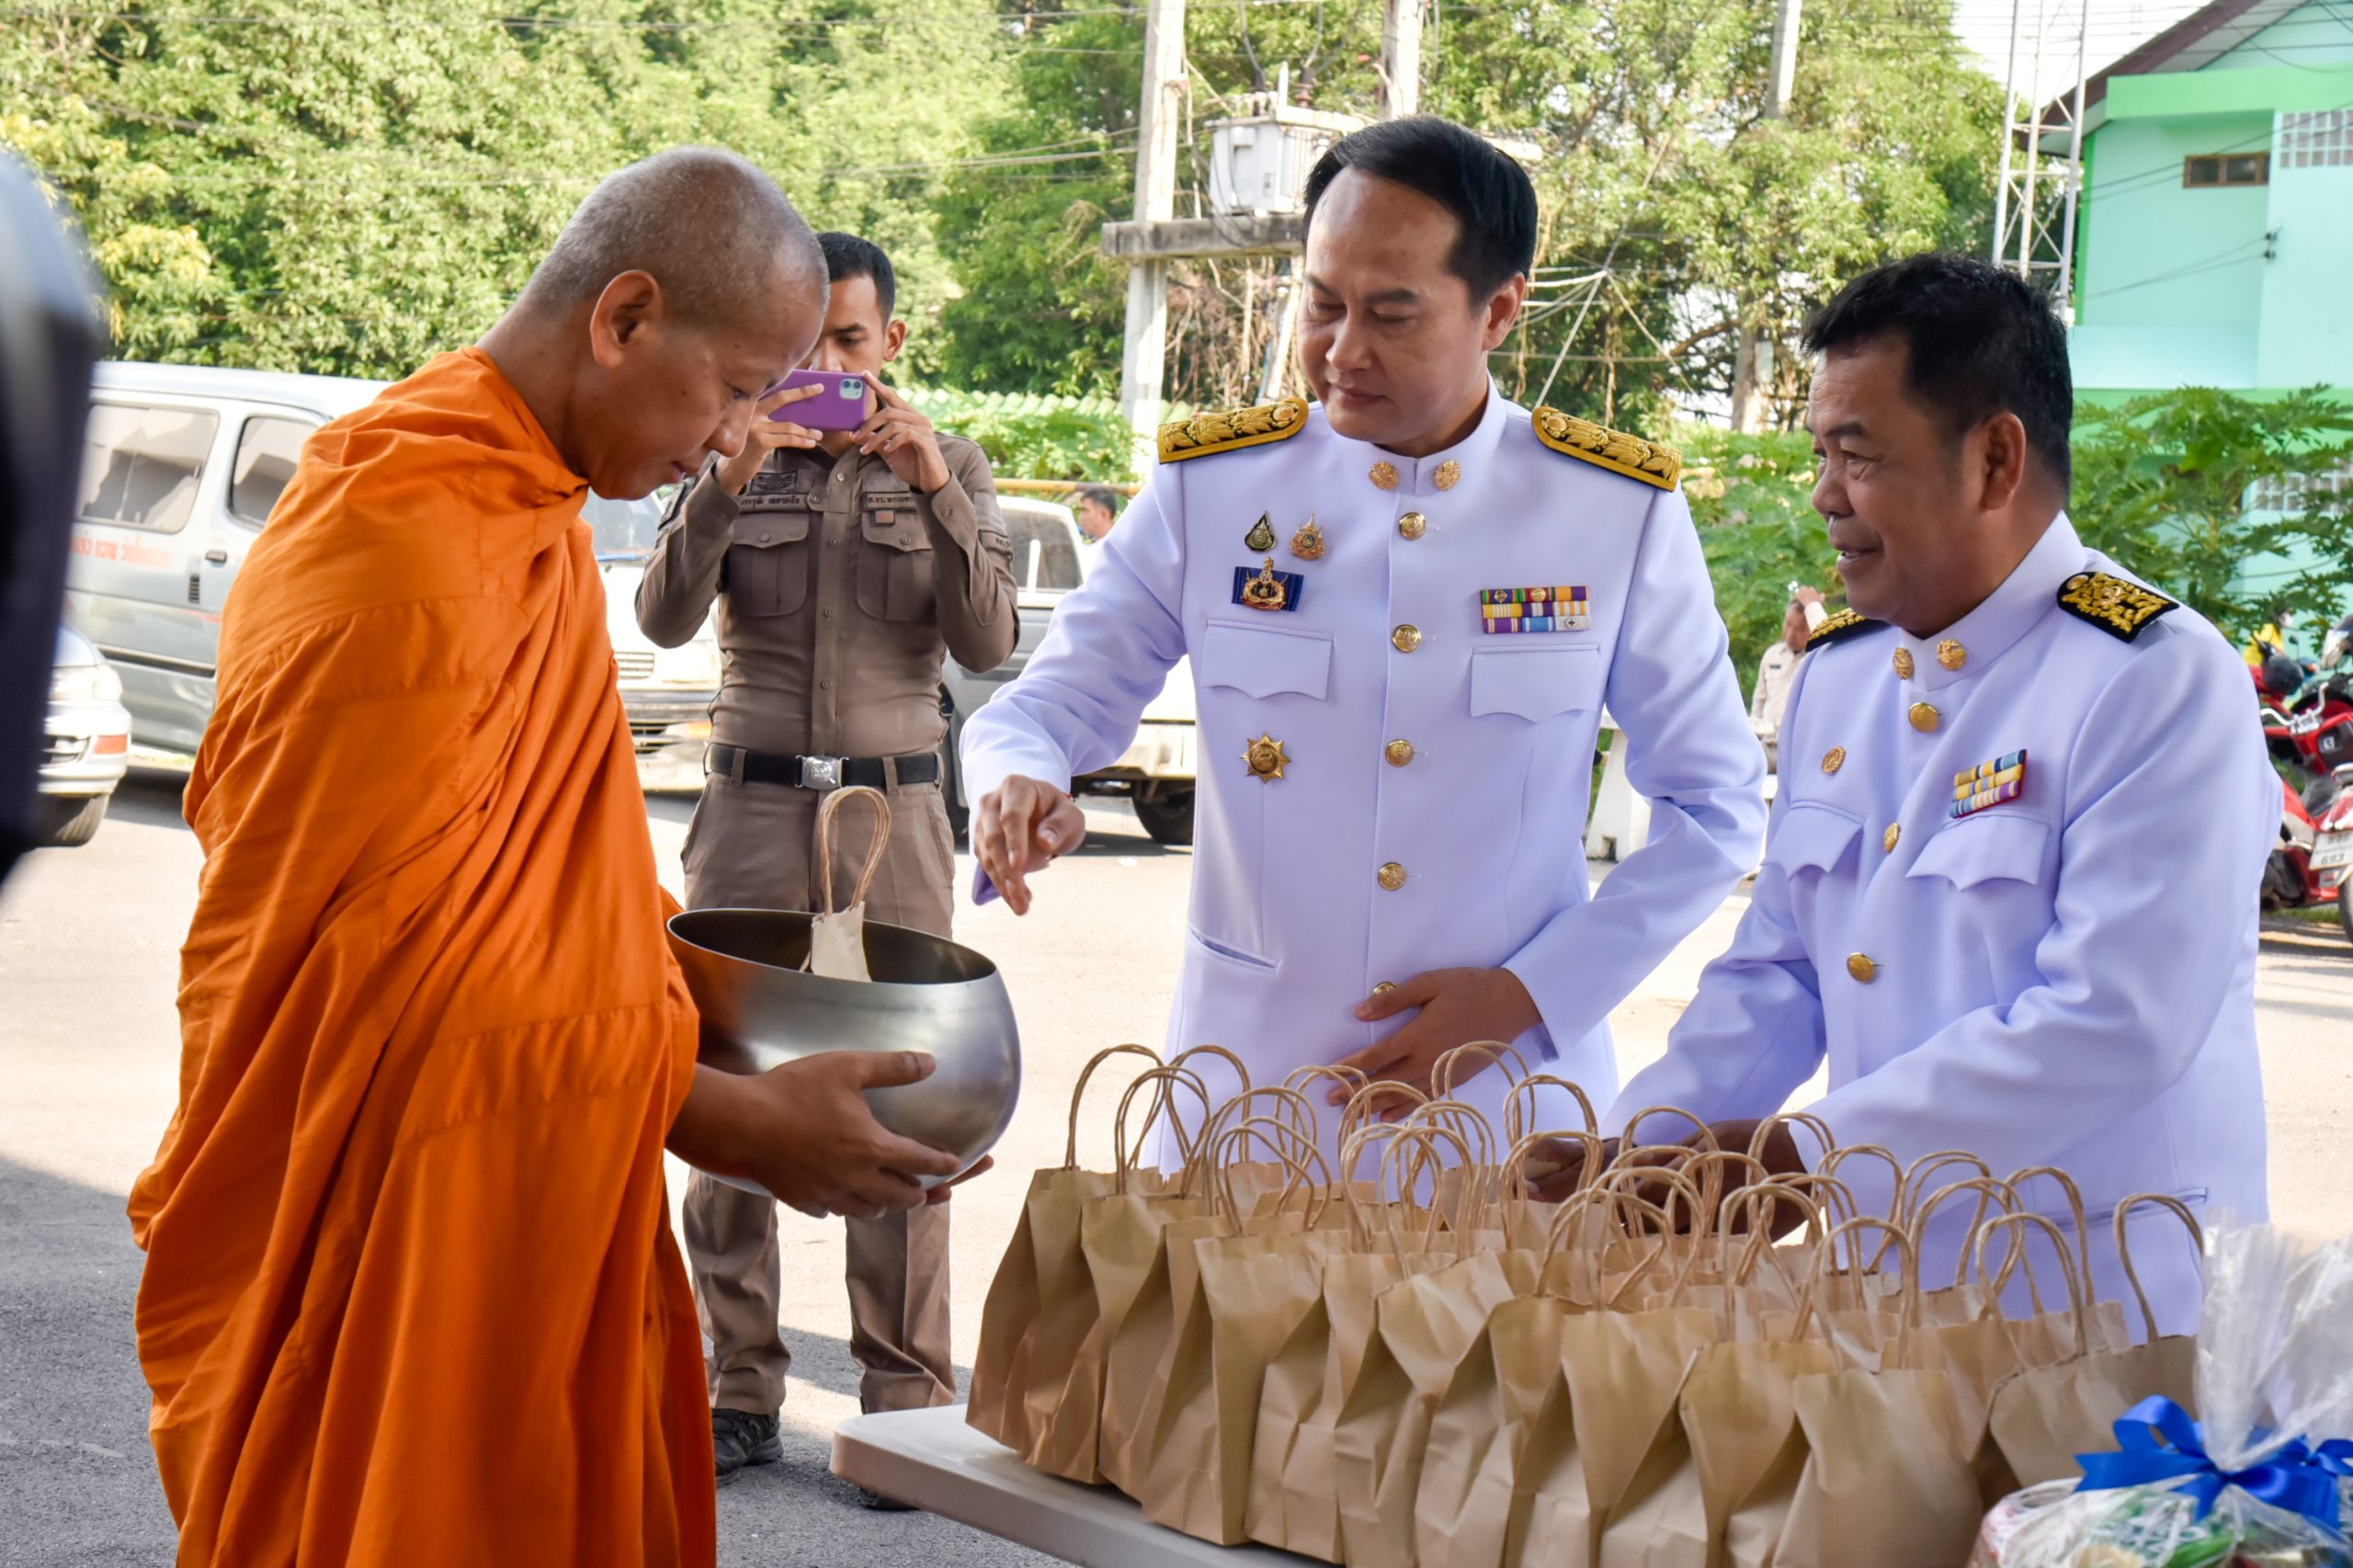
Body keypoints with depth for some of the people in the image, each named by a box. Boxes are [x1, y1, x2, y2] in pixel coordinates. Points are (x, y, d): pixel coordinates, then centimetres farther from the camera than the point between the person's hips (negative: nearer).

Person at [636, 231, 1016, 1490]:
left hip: (892, 814, -1)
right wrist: (728, 483, -19)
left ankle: (906, 1400, 0)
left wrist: (936, 495, -16)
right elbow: (665, 618, -6)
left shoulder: (948, 467, 8)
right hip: (751, 807, 1)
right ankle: (739, 1394, 7)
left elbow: (988, 644, -3)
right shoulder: (729, 465, 9)